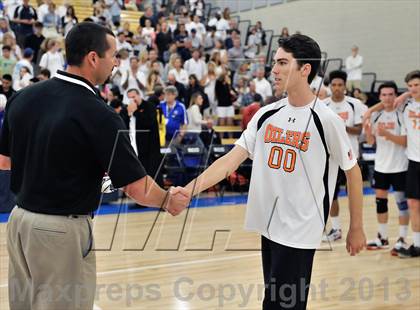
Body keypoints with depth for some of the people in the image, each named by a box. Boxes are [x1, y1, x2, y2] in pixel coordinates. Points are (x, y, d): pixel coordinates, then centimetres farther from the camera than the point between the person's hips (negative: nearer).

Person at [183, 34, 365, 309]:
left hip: (299, 232, -6)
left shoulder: (326, 120, -11)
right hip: (268, 226, 6)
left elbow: (353, 172, -1)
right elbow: (232, 159, -1)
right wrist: (190, 189, -15)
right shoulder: (266, 115, 3)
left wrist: (356, 228, 2)